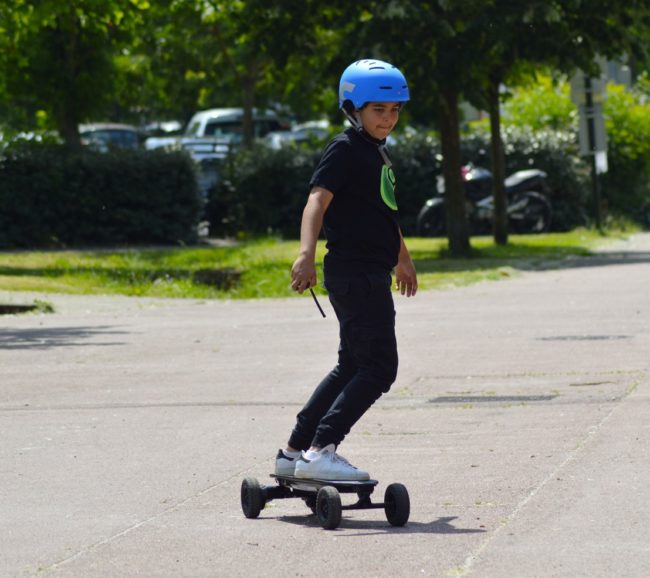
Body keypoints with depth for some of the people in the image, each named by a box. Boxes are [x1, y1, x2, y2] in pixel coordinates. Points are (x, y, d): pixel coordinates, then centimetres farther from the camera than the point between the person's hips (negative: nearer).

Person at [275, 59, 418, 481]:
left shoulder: (378, 152, 18)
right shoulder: (346, 149, -11)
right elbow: (318, 200, -25)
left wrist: (403, 257, 47)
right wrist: (307, 253, -41)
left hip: (372, 274, 10)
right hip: (355, 272, -10)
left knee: (352, 367, 15)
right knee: (378, 368, -13)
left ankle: (295, 451, 19)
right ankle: (320, 452, -16)